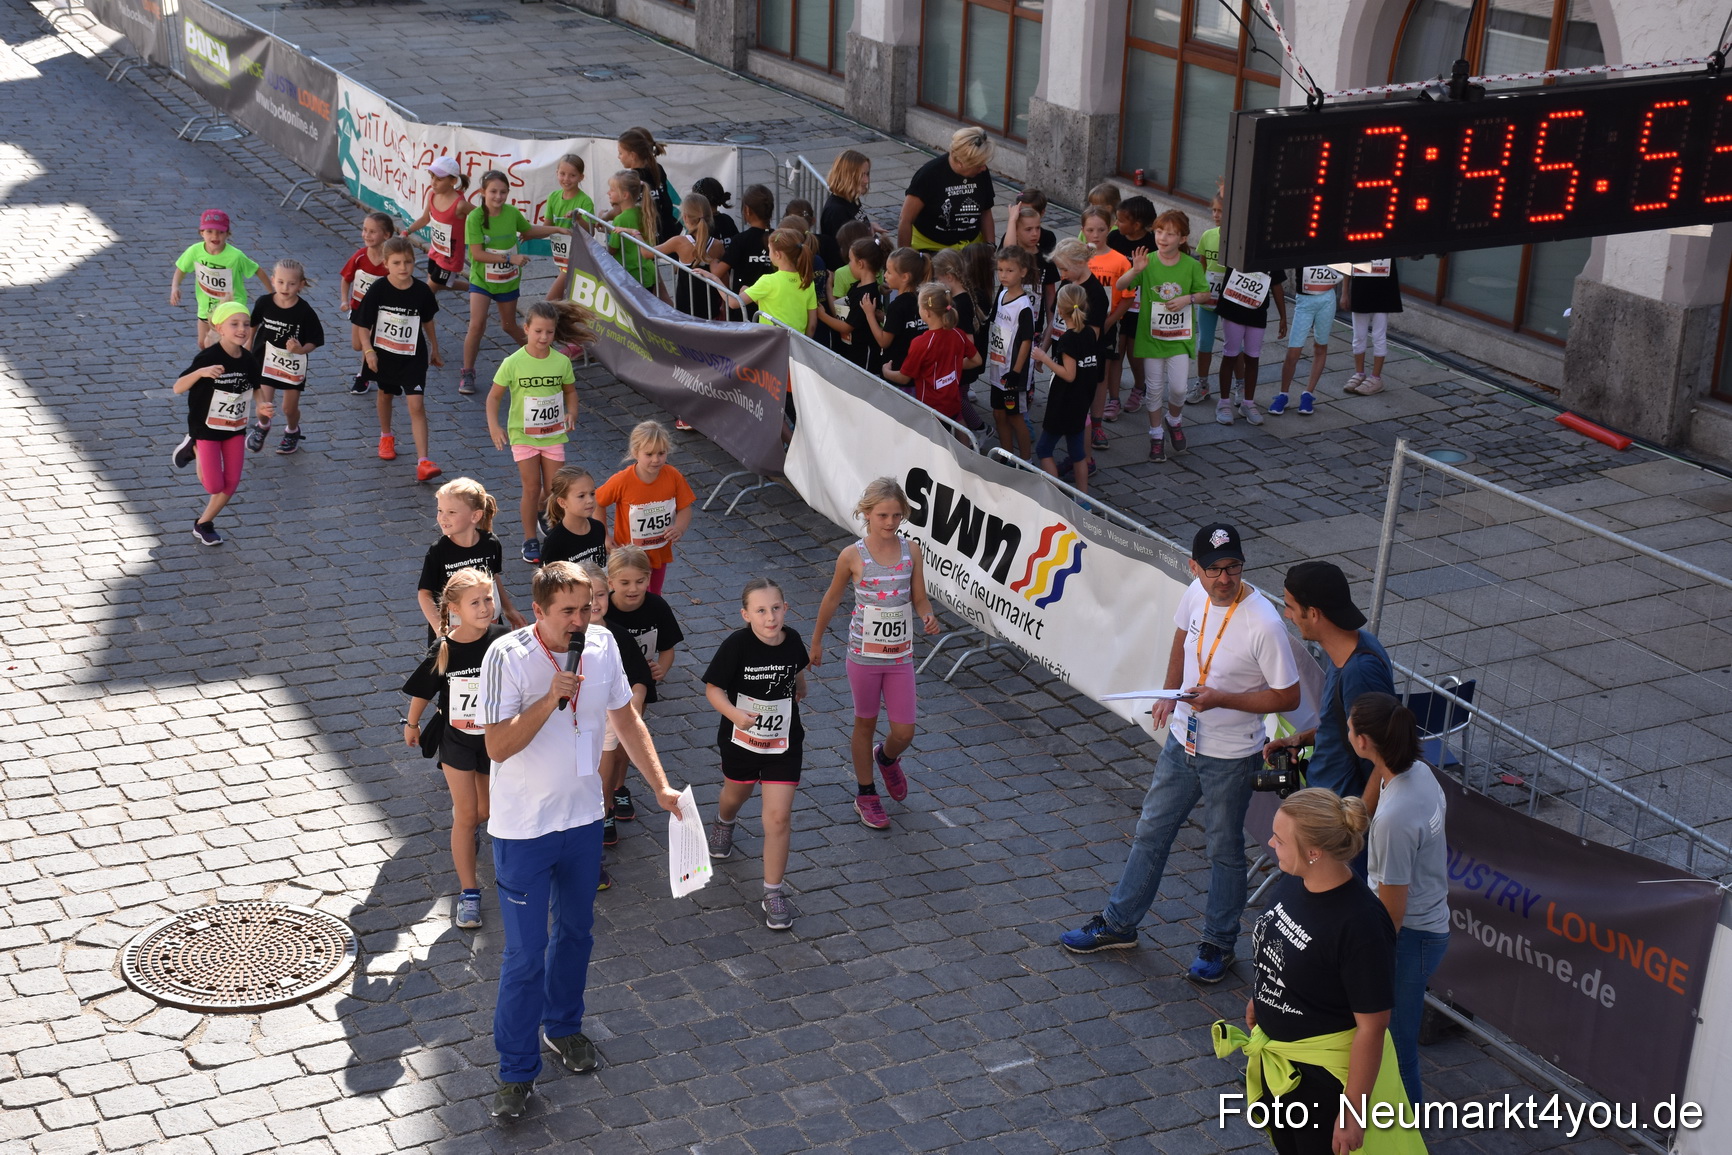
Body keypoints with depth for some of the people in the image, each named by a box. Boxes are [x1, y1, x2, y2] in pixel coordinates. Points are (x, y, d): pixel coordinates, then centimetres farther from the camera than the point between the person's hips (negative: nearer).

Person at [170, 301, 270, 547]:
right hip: (206, 427, -5)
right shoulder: (208, 357, -23)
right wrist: (201, 372, -43)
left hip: (235, 429, 5)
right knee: (213, 485, -4)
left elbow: (255, 387, 11)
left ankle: (203, 524, 26)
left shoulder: (249, 360, -7)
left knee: (231, 484, 5)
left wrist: (262, 405, -11)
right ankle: (195, 448, 24)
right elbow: (177, 388, -25)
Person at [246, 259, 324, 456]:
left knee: (290, 408, 10)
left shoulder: (304, 312, -19)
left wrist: (301, 349, -33)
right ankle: (262, 427, 31)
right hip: (266, 361, 1)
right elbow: (253, 325, 8)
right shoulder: (264, 303, -12)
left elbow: (315, 341, -13)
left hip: (293, 366, -1)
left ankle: (292, 432, 43)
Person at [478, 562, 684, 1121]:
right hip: (523, 829, -5)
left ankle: (563, 1026, 45)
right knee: (525, 955, 0)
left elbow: (626, 719, 8)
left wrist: (660, 785, 4)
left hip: (583, 820, 5)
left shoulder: (602, 645, -5)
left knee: (575, 932, 22)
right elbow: (498, 746, -23)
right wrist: (552, 699, -32)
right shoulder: (508, 656, -21)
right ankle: (516, 1071, 15)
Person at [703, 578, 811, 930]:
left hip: (783, 744, 1)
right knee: (736, 794, 28)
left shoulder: (792, 641, -11)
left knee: (778, 818, -7)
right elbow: (713, 689, -19)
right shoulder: (736, 645, -22)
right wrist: (734, 714, -35)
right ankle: (723, 823, 65)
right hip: (741, 740, 0)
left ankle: (773, 894, 5)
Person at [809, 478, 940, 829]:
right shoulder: (853, 556, -11)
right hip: (864, 655, -2)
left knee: (904, 733, 4)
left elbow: (919, 598, 4)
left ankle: (886, 757, 41)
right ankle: (865, 795, 31)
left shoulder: (912, 553, -5)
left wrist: (928, 616, -19)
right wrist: (816, 641, 10)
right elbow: (832, 599, 2)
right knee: (866, 723, 13)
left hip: (900, 656, 2)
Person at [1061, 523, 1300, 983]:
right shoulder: (1196, 595, -8)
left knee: (1225, 850, 12)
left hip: (1230, 758, -6)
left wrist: (1221, 698, -26)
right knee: (1151, 832, 19)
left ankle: (1219, 944, 33)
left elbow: (1288, 697, -21)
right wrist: (1169, 695, 8)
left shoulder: (1264, 624, -27)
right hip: (1183, 742, 6)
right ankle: (1118, 924, 36)